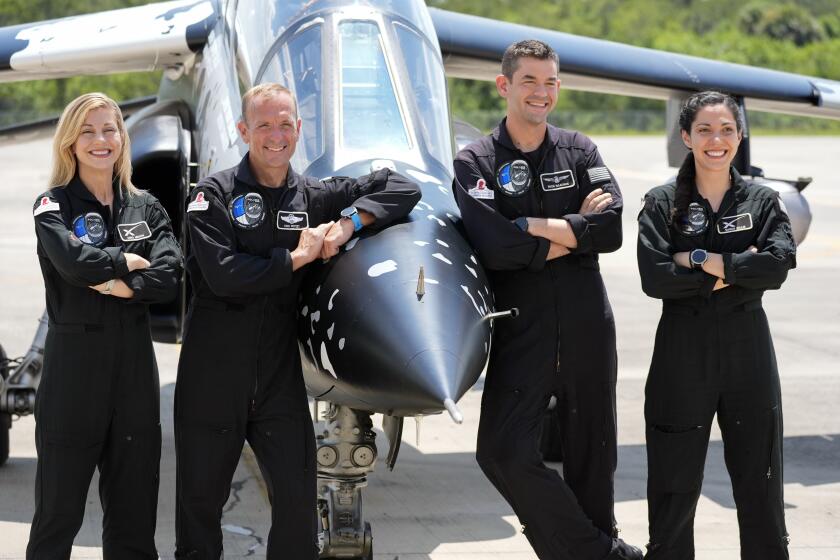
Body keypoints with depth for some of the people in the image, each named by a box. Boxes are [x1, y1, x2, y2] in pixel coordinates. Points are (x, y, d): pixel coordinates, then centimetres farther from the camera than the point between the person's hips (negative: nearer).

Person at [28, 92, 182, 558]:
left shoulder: (146, 208, 10)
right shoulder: (53, 206, -1)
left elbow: (169, 276, -4)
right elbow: (72, 260, -20)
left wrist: (121, 286, -15)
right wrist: (127, 261, -7)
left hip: (135, 358, 4)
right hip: (75, 358, -4)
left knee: (134, 504, 9)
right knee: (60, 506, 0)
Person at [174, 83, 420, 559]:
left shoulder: (312, 196, 8)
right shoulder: (215, 194, -3)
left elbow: (402, 189, 8)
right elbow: (222, 274, -17)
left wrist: (349, 222, -7)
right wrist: (296, 258, -10)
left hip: (280, 377, 3)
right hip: (214, 375, -3)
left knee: (298, 503, -1)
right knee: (201, 500, 7)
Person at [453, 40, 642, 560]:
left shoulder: (579, 150, 9)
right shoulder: (476, 162, 0)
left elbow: (612, 230, -5)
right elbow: (494, 246, -15)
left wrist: (537, 227, -11)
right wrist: (575, 229, -8)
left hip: (587, 326, 2)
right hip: (522, 327, -2)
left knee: (593, 454, 9)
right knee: (504, 450, -14)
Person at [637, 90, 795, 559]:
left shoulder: (763, 202, 5)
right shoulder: (662, 204, 1)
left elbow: (777, 266, -12)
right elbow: (654, 277, -12)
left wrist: (702, 260, -15)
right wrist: (734, 271, -13)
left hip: (748, 351, 1)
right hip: (683, 356, -1)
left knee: (759, 480, 6)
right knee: (675, 484, 5)